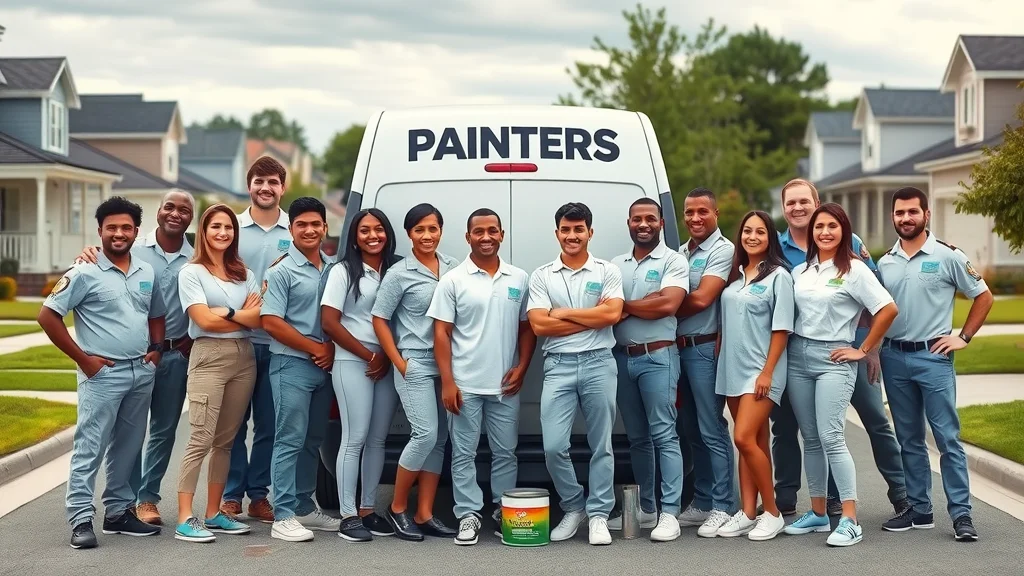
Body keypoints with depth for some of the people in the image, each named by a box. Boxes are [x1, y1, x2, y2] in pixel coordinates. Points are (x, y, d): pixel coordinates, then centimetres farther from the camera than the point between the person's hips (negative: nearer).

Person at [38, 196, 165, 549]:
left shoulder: (147, 272, 10)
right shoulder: (85, 273, -8)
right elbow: (47, 316, -10)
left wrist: (156, 348, 7)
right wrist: (82, 358, -11)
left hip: (142, 372, 6)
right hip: (103, 373, -6)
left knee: (127, 448, 12)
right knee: (90, 448, -6)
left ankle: (119, 511, 22)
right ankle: (81, 520, -4)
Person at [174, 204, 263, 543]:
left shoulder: (245, 275, 16)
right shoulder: (191, 272, 2)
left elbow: (257, 320, 3)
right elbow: (205, 321, -9)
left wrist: (226, 312, -11)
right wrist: (244, 316, 0)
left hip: (244, 359, 5)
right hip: (209, 357, -5)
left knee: (225, 440, 8)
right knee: (201, 440, -12)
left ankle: (214, 513, 14)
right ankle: (185, 520, -13)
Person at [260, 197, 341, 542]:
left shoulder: (333, 268, 10)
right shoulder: (282, 271, -8)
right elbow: (271, 322, -13)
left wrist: (332, 349, -1)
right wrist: (316, 348, -11)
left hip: (324, 366, 6)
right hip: (292, 365, -6)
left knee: (313, 440, 12)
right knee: (290, 441, -6)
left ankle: (305, 507, 22)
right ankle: (283, 517, -4)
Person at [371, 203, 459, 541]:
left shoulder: (454, 268, 6)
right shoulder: (400, 274, -6)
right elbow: (379, 319, -3)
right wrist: (399, 363, -7)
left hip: (448, 364, 5)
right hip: (416, 365, -5)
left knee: (439, 439, 5)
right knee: (426, 434, -13)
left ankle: (424, 515, 12)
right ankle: (397, 508, 4)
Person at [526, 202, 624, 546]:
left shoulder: (607, 272, 5)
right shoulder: (542, 277, 7)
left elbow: (612, 314, -11)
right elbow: (539, 325, -5)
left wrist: (563, 313, -6)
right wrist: (593, 317, -6)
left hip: (599, 363, -1)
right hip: (558, 366, 1)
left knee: (601, 445, 4)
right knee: (553, 446, -5)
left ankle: (598, 515, 12)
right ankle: (573, 508, 15)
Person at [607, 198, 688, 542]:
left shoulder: (673, 262, -2)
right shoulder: (616, 265, 13)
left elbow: (667, 305, -17)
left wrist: (624, 305, -8)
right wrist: (644, 304, -11)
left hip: (657, 357, -5)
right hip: (623, 357, 6)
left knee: (664, 435, -7)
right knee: (637, 437, 11)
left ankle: (669, 514, -7)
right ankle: (645, 509, 20)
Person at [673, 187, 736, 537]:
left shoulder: (723, 250, -8)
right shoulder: (680, 253, 17)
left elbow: (701, 299, -16)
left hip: (704, 348, -8)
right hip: (678, 348, 8)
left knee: (712, 431, -6)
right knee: (690, 430, 12)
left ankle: (722, 507, -2)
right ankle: (702, 502, 20)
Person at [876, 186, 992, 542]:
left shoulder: (948, 256, -3)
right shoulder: (885, 262, 9)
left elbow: (984, 297, 3)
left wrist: (964, 337, -3)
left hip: (933, 357, -4)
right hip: (894, 357, 4)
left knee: (948, 439, -5)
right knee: (909, 440, 10)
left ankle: (961, 514, -1)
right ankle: (919, 510, 17)